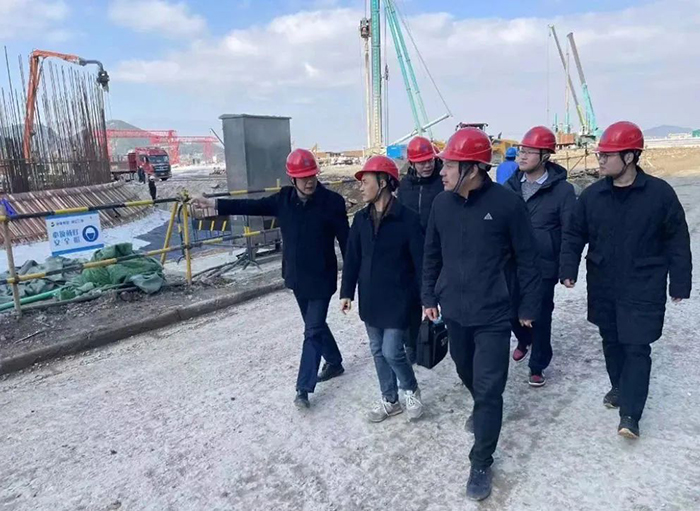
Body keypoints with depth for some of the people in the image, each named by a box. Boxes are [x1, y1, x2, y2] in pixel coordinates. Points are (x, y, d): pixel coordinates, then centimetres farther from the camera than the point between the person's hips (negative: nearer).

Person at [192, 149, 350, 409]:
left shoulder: (332, 201, -14)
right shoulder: (284, 198, -1)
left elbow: (345, 240, -13)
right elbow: (252, 206, 6)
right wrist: (215, 204, 5)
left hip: (321, 278, -5)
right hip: (296, 276, 6)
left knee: (313, 331, -1)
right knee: (315, 324, 20)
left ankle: (303, 388, 7)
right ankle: (334, 362, 41)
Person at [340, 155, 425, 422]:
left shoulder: (407, 218, -14)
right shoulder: (361, 219, 2)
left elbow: (420, 260, -12)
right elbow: (352, 258, 7)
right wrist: (347, 292, 7)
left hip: (397, 298, -6)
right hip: (370, 298, 6)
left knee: (392, 352, -5)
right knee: (378, 351, 14)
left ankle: (411, 390, 25)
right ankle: (390, 400, 32)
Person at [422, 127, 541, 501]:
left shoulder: (507, 203, -15)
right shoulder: (442, 203, -3)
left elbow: (527, 259, -7)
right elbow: (432, 254, 8)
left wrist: (527, 307, -2)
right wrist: (429, 296, 11)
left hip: (493, 314, -4)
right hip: (454, 310, 5)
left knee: (489, 389, 1)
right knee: (467, 373, 23)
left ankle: (481, 464, 18)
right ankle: (481, 408, 54)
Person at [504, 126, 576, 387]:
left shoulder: (562, 189, -10)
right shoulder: (510, 185, 1)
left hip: (543, 267, -3)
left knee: (540, 318, 6)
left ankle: (537, 367, 25)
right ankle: (524, 340, 47)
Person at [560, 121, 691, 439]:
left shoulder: (660, 193, -9)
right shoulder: (592, 195, -2)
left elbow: (677, 241, -3)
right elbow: (574, 235, 5)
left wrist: (679, 283, -3)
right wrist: (569, 269, -8)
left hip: (643, 289, -3)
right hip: (603, 288, 4)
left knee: (637, 347, -3)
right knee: (611, 342, 17)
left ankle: (630, 414, 5)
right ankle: (620, 388, 39)